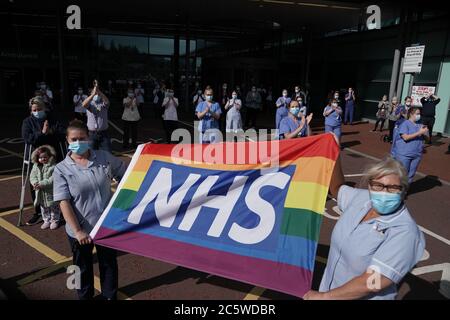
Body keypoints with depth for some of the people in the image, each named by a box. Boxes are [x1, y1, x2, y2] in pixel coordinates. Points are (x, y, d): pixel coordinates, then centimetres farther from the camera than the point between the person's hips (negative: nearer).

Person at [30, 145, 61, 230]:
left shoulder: (54, 166, -19)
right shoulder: (36, 166, 2)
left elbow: (52, 179, -24)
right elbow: (32, 176, 0)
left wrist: (42, 184, -29)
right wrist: (35, 183, -21)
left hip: (51, 192, -6)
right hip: (41, 193, 6)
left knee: (54, 207, 11)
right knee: (44, 208, 19)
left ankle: (55, 221, 28)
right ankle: (46, 221, 35)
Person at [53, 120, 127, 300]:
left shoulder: (104, 158, -5)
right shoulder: (61, 169, -11)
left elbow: (126, 175, 9)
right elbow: (64, 203, -15)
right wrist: (77, 231, -20)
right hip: (80, 231, -2)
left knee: (109, 263, 21)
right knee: (84, 268, 20)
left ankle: (110, 296, 45)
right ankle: (85, 297, 45)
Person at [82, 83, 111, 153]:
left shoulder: (103, 104, 3)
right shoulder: (90, 103, 2)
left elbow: (107, 101, -22)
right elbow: (84, 104, -22)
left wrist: (99, 91, -37)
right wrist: (93, 94, -33)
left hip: (104, 133, 0)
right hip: (92, 134, 0)